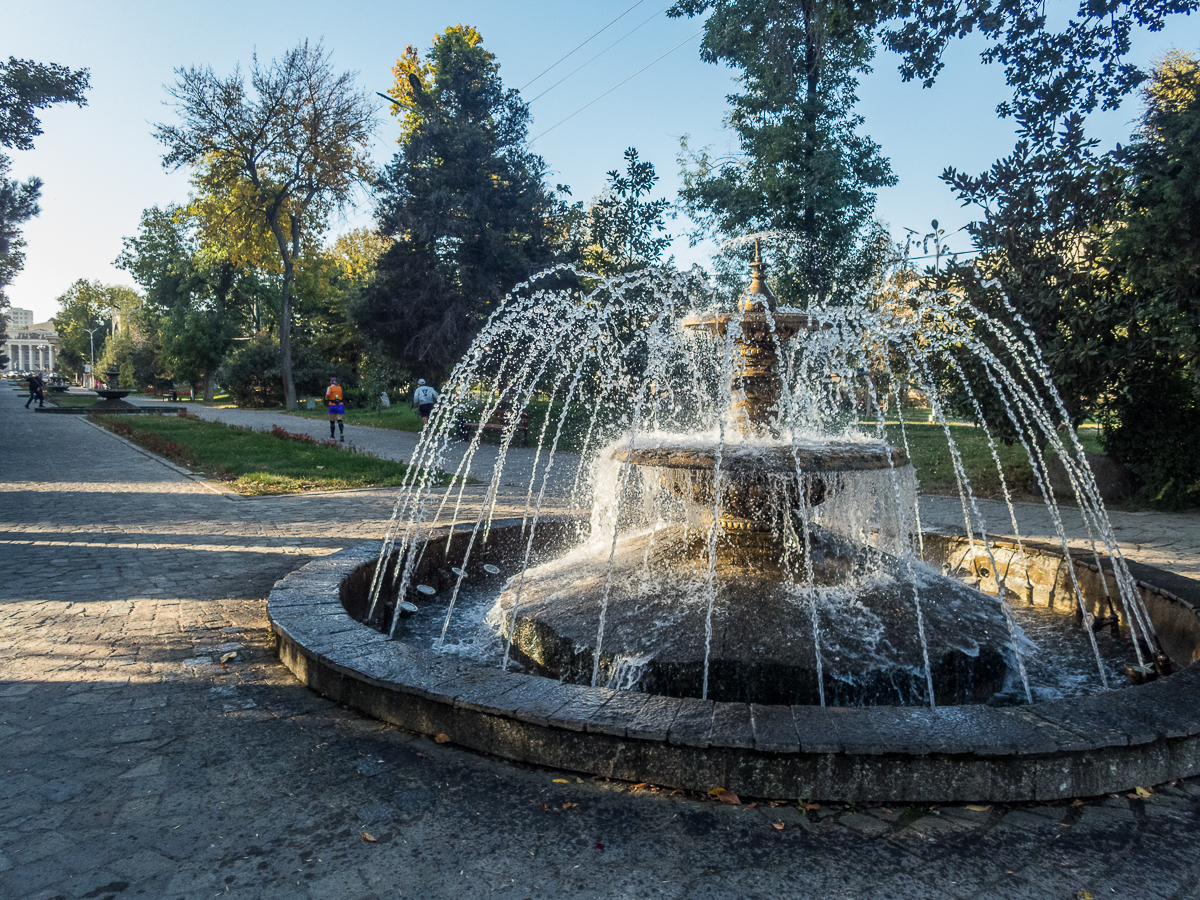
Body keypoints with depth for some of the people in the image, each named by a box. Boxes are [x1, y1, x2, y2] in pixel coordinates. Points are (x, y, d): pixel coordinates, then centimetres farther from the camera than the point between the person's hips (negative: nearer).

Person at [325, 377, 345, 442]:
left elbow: (327, 395, -18)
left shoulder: (330, 388, -2)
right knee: (339, 420, -5)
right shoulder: (340, 388, 10)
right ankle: (342, 433, -26)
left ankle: (332, 436, 16)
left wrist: (326, 399, 1)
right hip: (340, 405, 2)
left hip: (332, 405, -2)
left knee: (332, 421, 9)